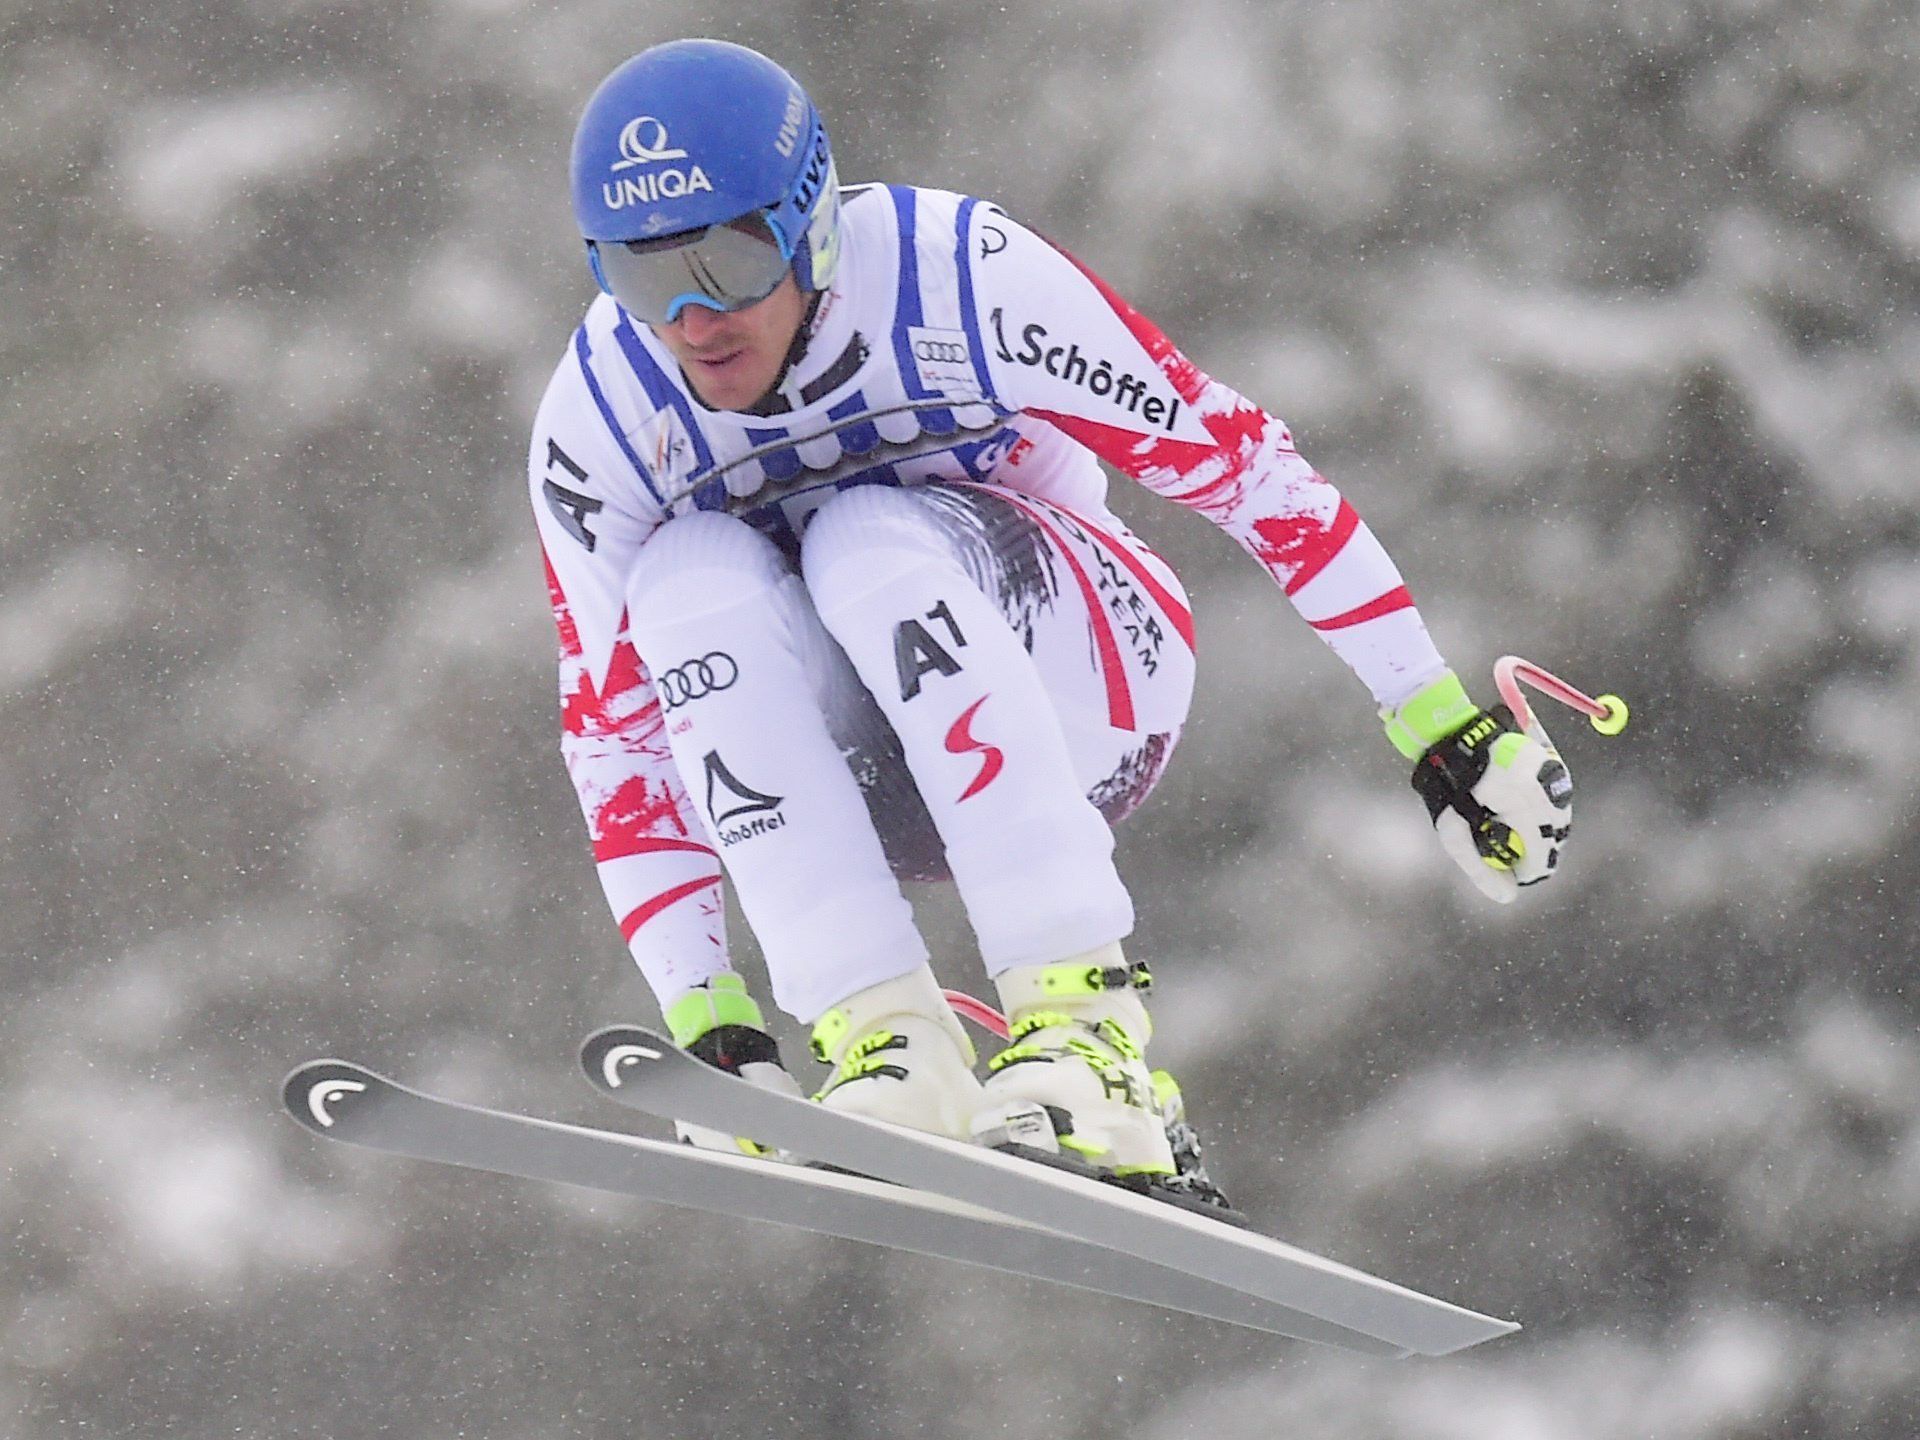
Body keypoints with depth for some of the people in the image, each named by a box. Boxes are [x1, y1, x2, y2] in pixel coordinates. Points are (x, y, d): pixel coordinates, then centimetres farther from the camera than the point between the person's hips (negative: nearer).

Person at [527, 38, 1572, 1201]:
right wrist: (706, 1024, -15)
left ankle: (1091, 1030, -39)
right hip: (867, 779, 3)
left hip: (1088, 695, -3)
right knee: (688, 575, -28)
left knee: (869, 539, -33)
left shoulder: (960, 279, -23)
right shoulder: (598, 430, -14)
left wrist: (1443, 724, -14)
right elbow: (616, 733, -8)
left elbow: (1241, 463, -16)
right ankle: (888, 1048, -33)